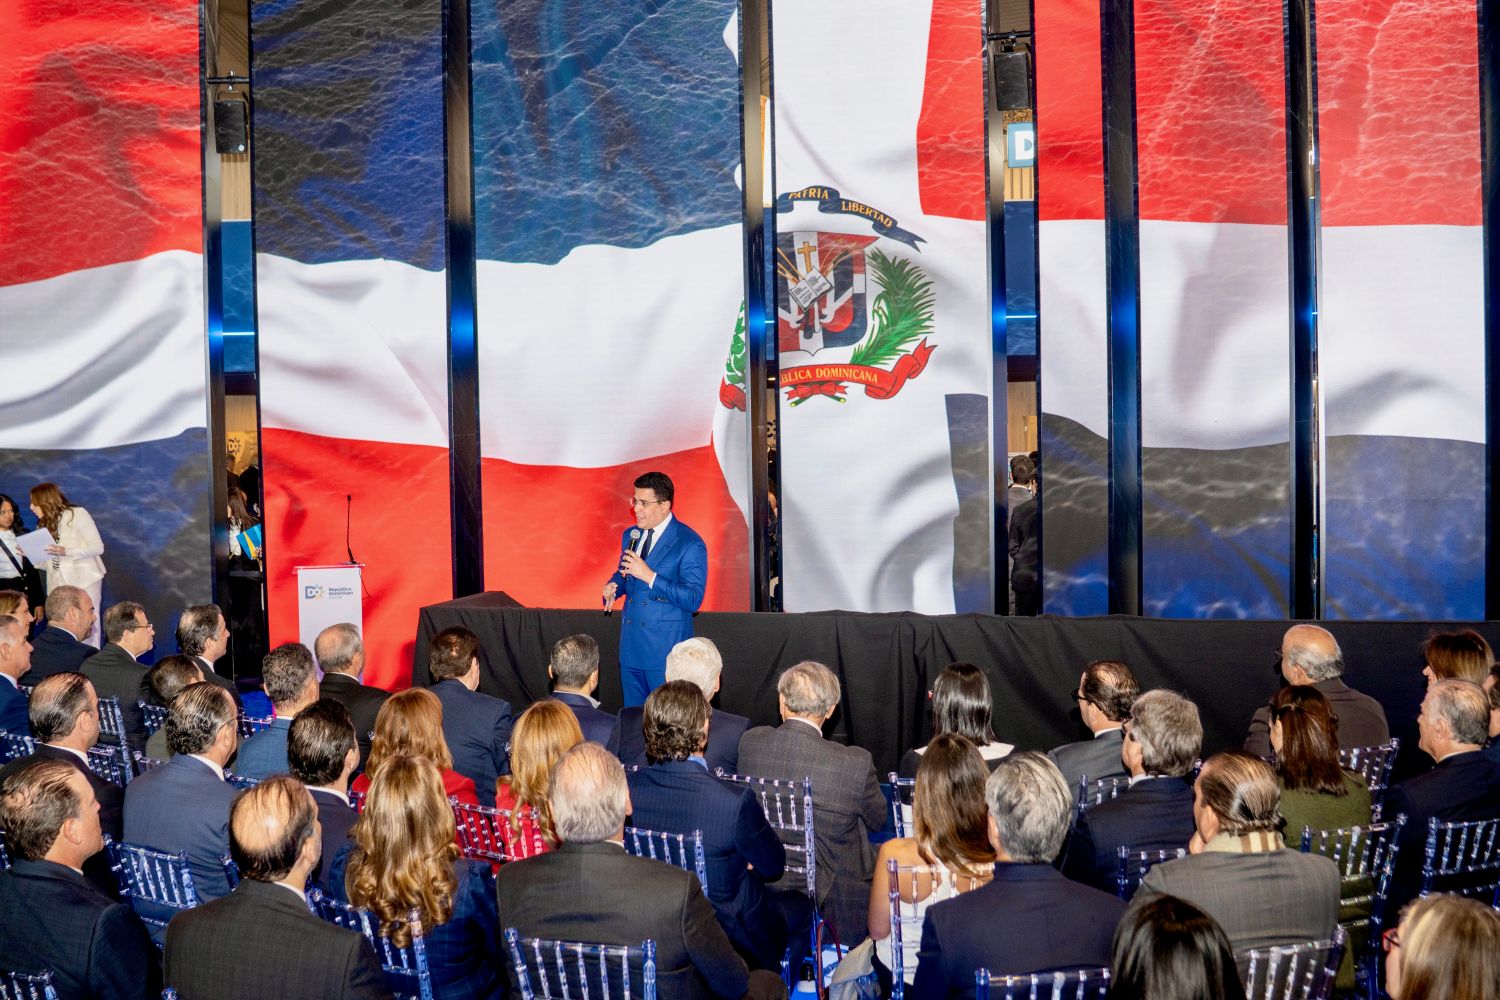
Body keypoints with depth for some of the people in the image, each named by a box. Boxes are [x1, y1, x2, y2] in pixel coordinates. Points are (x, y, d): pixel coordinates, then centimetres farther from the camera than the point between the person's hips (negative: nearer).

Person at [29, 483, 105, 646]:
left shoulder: (77, 514, -2)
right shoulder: (44, 525, 17)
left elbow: (98, 547, -7)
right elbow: (50, 564, 14)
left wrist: (66, 552, -18)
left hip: (85, 581, -5)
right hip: (58, 585, 6)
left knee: (87, 630, -10)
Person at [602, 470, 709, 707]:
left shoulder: (690, 544, -13)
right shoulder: (630, 535, 10)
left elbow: (693, 601, -19)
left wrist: (649, 576, -24)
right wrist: (613, 587, 0)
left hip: (666, 651, -7)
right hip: (631, 645, 7)